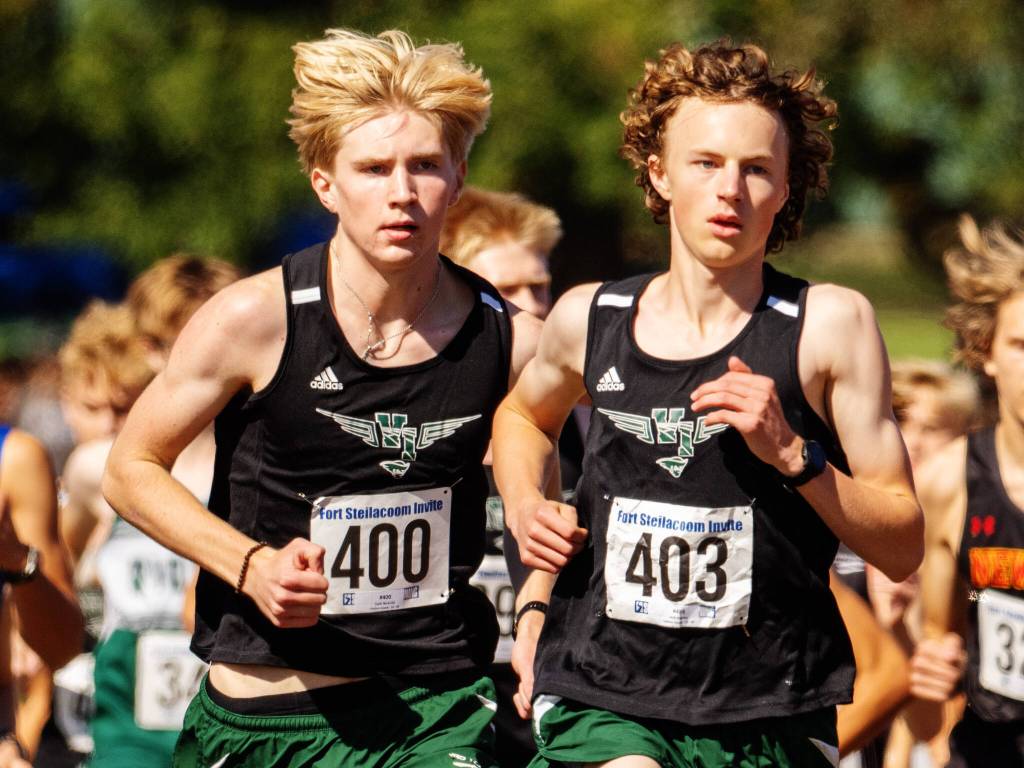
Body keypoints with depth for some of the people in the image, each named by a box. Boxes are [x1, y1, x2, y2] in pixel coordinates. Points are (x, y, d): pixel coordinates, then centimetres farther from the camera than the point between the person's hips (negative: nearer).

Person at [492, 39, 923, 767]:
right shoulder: (589, 319, 5)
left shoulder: (831, 324, -4)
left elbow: (903, 548, -3)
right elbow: (523, 413, 29)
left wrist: (793, 454, -17)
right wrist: (525, 507, 10)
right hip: (601, 703, 0)